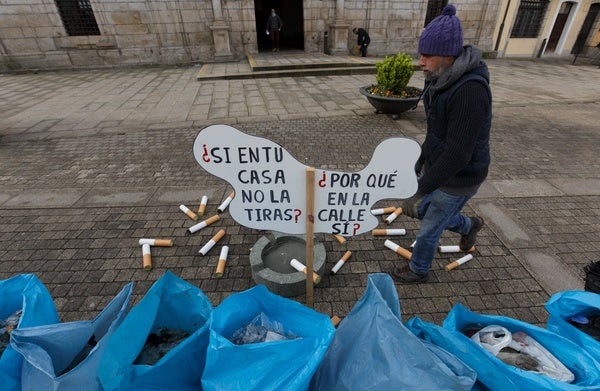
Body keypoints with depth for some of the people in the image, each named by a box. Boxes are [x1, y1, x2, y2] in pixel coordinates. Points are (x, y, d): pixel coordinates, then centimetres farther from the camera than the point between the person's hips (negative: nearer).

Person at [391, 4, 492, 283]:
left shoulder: (470, 90, -32)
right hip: (437, 165, 9)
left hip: (458, 179, -8)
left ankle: (418, 271, 39)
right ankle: (469, 226, 51)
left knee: (428, 229, 10)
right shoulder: (441, 80, -2)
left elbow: (458, 153, -33)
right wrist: (423, 156, 21)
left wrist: (420, 192, -31)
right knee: (423, 211, 26)